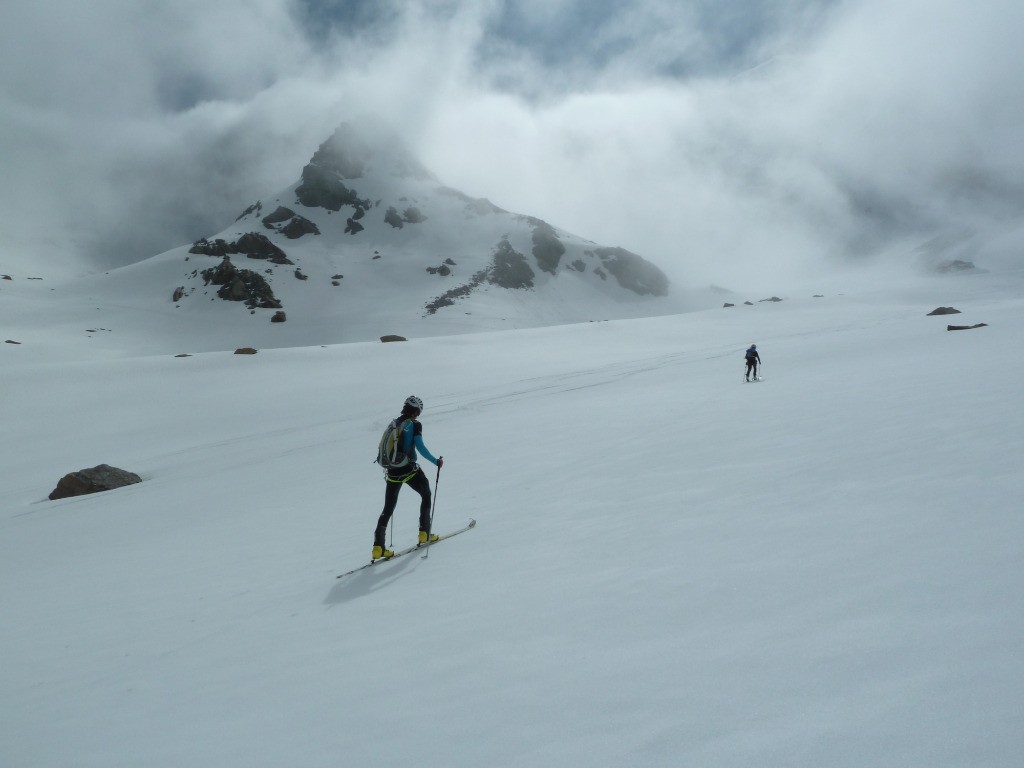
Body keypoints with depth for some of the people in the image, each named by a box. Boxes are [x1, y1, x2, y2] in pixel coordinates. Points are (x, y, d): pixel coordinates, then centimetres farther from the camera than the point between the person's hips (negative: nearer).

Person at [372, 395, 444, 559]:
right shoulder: (415, 425, -7)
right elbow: (420, 447, -16)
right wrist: (436, 461, -6)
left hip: (392, 471, 5)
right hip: (409, 470, -5)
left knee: (388, 508, 9)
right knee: (426, 495, 19)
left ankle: (378, 547, 1)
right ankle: (424, 534, 20)